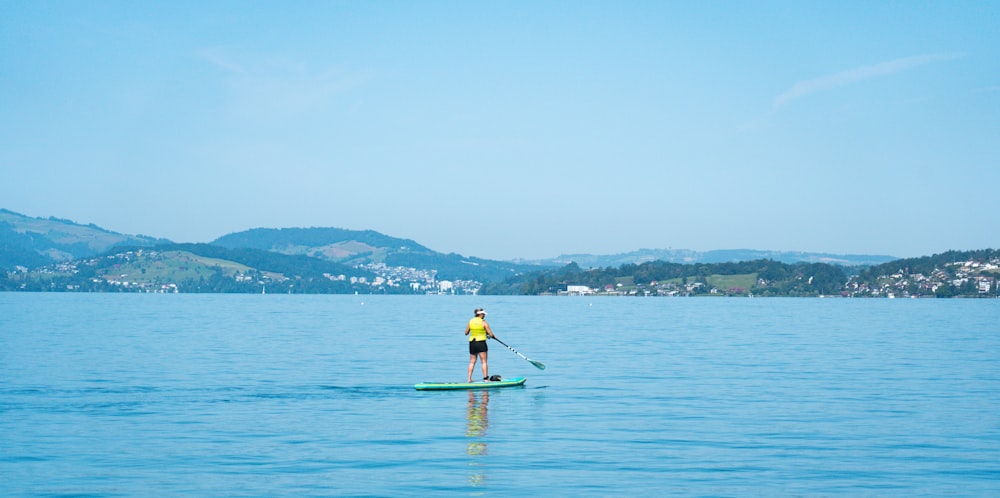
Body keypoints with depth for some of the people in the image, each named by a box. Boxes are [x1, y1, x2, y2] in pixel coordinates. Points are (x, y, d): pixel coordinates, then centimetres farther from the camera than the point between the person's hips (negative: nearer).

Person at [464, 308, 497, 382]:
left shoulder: (470, 322, 5)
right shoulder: (484, 322, -8)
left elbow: (466, 333, 13)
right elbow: (491, 334, -8)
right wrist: (494, 337, 14)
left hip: (472, 343, 5)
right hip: (481, 343, -5)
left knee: (472, 362, 11)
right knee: (484, 362, 0)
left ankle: (469, 378, 9)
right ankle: (485, 378, -2)